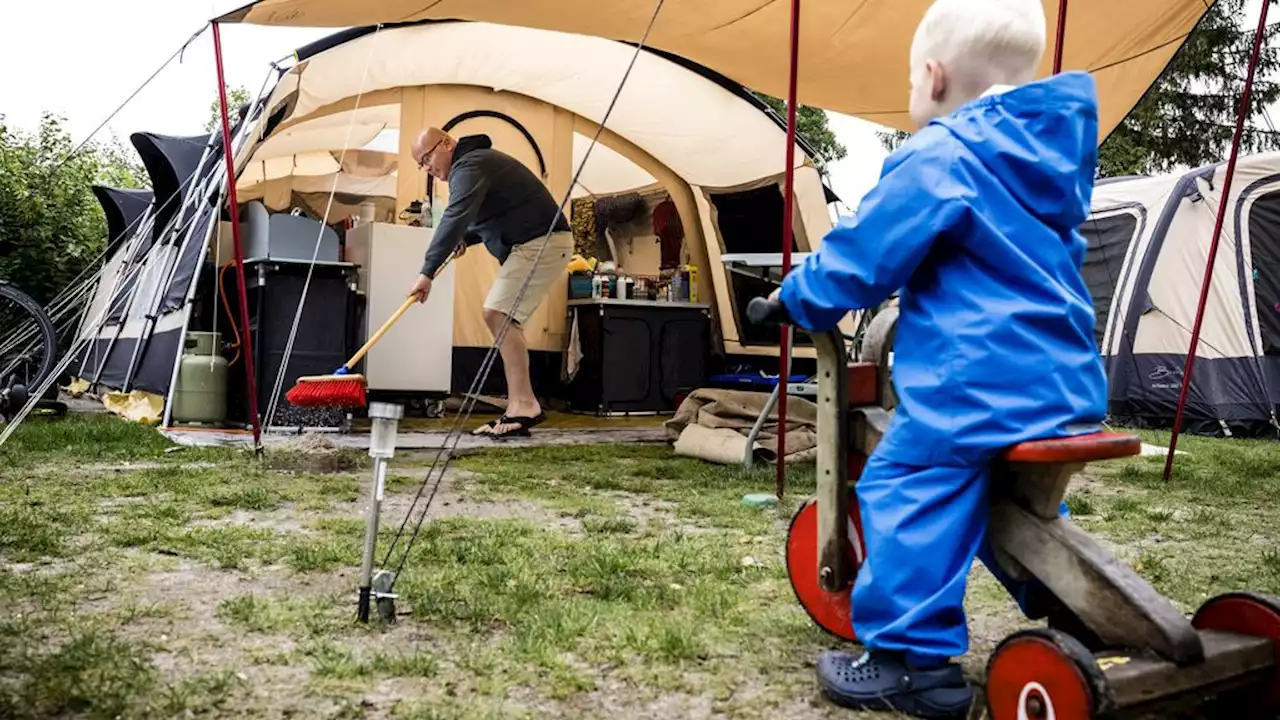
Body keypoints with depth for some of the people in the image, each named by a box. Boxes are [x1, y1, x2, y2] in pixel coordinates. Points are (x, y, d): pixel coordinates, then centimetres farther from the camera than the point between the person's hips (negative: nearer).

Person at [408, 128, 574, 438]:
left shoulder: (469, 166, -13)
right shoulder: (474, 163, 21)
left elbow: (455, 218, -26)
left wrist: (427, 273, -30)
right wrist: (466, 239, 10)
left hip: (542, 242, -11)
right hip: (534, 243, 11)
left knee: (498, 314, -18)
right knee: (501, 318, 10)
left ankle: (523, 404, -19)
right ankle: (520, 408, 11)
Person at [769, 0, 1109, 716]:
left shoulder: (939, 158, -13)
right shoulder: (1055, 151, 15)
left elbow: (861, 257, -10)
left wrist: (800, 295, 9)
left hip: (976, 385, -9)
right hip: (1067, 382, 10)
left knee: (906, 494, -1)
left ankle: (914, 660, 1)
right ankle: (1067, 615, 33)